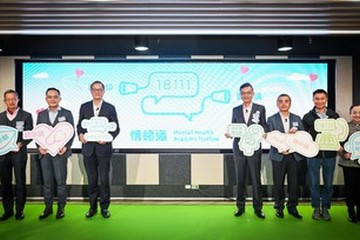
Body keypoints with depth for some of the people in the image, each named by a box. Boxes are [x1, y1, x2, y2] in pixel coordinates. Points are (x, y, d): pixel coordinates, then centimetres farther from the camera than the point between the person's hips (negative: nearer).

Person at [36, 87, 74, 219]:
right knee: (47, 181, 8)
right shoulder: (41, 114, 13)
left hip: (60, 152, -3)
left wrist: (66, 147, -12)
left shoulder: (67, 113, 4)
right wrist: (39, 146, -5)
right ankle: (48, 207, 19)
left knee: (60, 181, 1)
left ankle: (61, 207, 13)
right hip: (45, 152, 3)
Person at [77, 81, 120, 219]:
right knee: (92, 179, 9)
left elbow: (116, 128, 1)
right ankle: (93, 207, 23)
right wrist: (80, 134, -10)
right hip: (88, 148, 2)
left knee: (104, 179, 3)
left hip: (104, 148, -2)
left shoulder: (110, 108, 2)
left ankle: (104, 207, 18)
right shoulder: (84, 107, 7)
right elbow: (80, 125, 10)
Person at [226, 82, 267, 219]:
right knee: (240, 179, 9)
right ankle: (240, 206, 21)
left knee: (256, 179, 3)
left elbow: (264, 127, 1)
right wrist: (229, 133, -11)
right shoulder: (235, 110, 10)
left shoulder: (260, 108, 3)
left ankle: (258, 208, 16)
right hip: (239, 149, 2)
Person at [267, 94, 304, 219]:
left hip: (294, 155, 2)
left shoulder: (297, 118, 11)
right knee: (278, 183, 4)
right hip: (278, 155, -2)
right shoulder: (271, 119, 2)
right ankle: (279, 207, 18)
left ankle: (292, 207, 20)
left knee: (293, 182, 5)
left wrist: (296, 130, -12)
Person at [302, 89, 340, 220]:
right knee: (314, 183, 6)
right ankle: (316, 208, 22)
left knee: (328, 184, 9)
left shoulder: (334, 116, 6)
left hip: (330, 154, 1)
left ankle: (325, 208, 24)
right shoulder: (307, 117, 3)